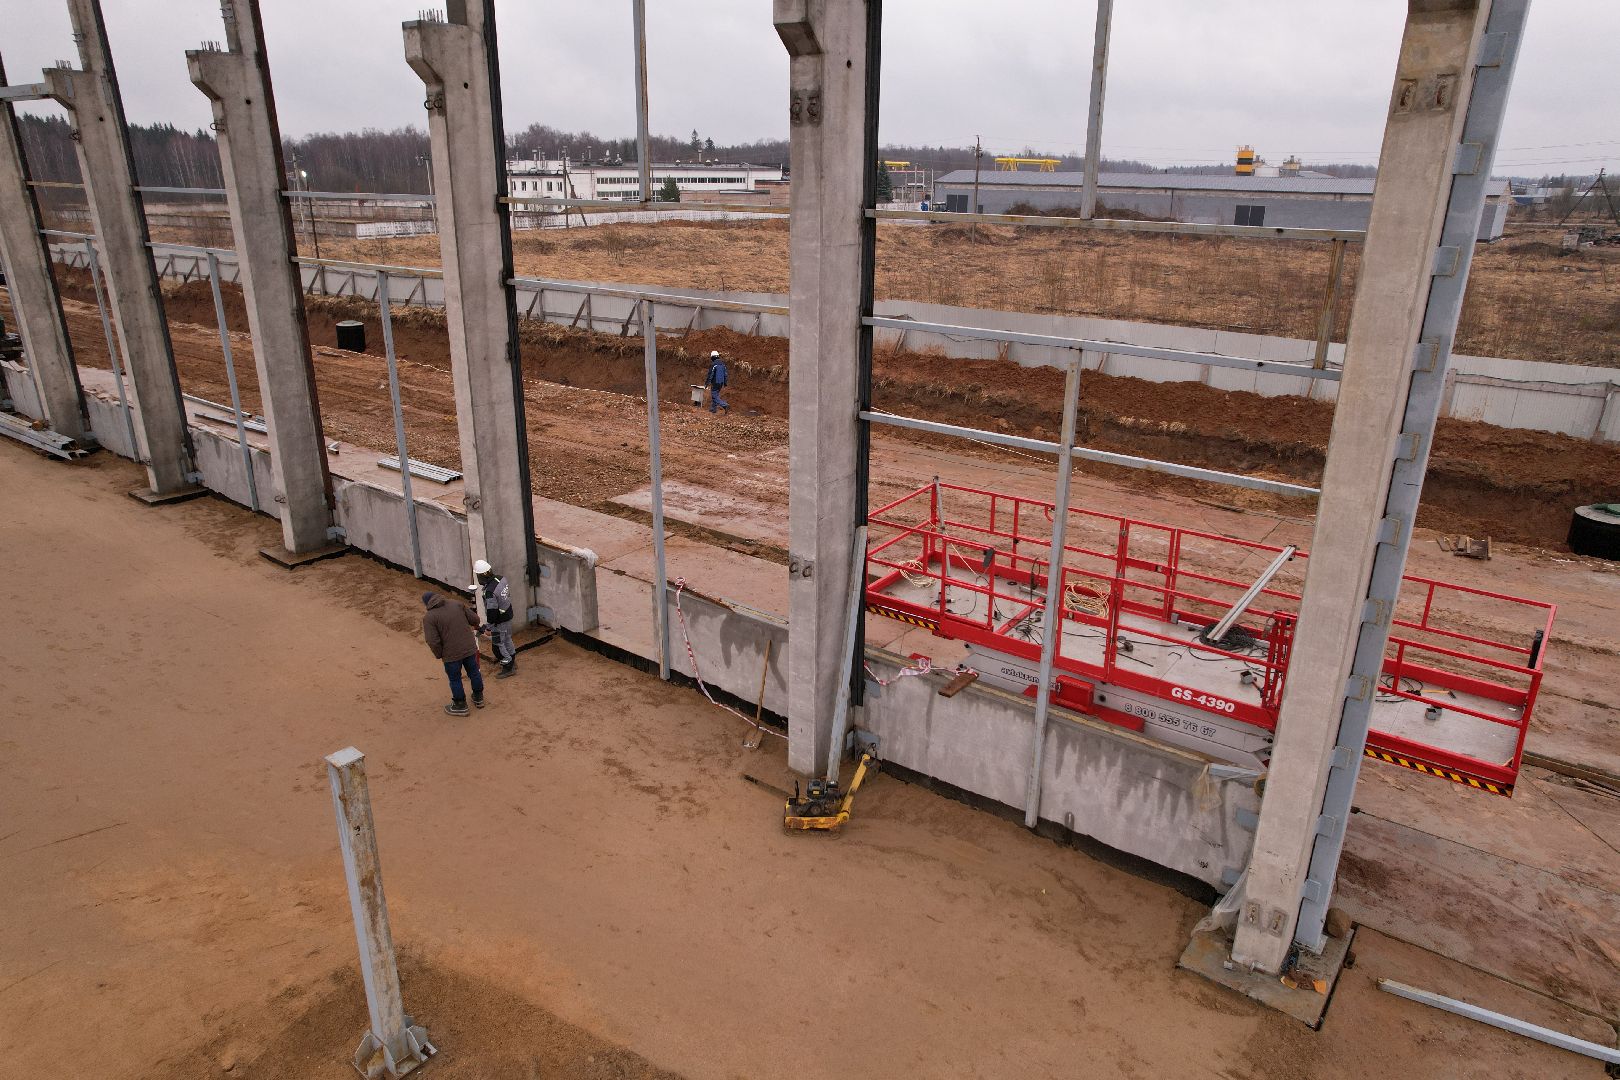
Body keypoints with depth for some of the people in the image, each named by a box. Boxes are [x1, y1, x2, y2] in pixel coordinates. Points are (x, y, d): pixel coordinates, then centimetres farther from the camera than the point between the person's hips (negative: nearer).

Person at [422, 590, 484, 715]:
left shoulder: (429, 618, -12)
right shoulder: (458, 604, 0)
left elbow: (433, 642, -18)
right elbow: (475, 619, 1)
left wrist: (439, 655, -1)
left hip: (451, 654, -4)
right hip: (470, 648, 4)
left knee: (455, 679, 16)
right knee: (474, 672, 23)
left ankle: (460, 706, 29)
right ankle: (479, 698, 41)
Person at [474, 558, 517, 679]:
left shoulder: (490, 592, -33)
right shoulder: (501, 578, -8)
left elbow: (492, 611, -28)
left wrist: (488, 628, -17)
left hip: (499, 621, -9)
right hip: (508, 615, 9)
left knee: (498, 644, 9)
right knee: (507, 639, 26)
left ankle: (508, 668, 22)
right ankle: (512, 661, 43)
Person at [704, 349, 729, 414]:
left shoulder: (713, 364, -15)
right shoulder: (722, 364, 8)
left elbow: (710, 375, -16)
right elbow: (725, 374, 12)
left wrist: (706, 383, -8)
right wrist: (725, 383, 19)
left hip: (715, 383, -8)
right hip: (721, 382, 8)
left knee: (715, 397, -6)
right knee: (715, 395, 21)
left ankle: (726, 406, -23)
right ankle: (712, 409, 25)